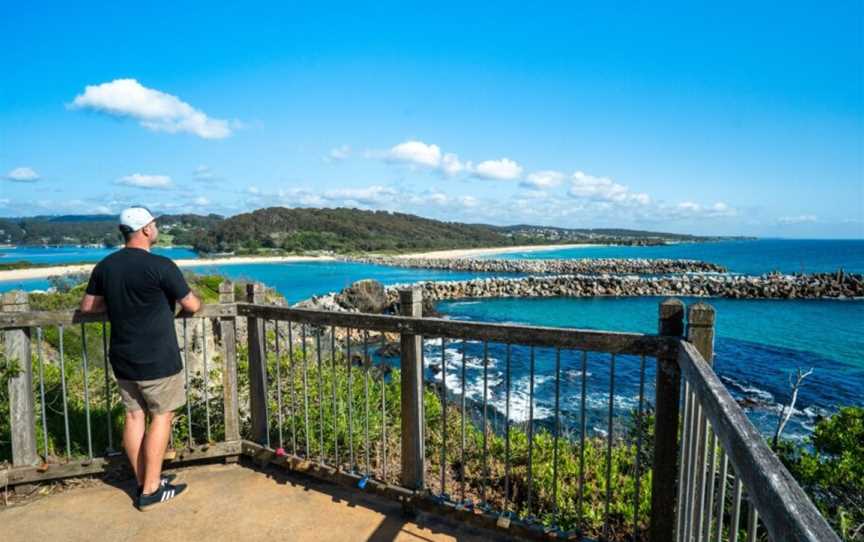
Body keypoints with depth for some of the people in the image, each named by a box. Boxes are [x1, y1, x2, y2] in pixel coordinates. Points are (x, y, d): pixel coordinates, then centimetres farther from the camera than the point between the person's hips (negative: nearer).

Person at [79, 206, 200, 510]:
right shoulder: (161, 266, -17)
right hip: (158, 360, -6)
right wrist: (180, 297, 14)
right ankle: (150, 491, 11)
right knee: (161, 417, 5)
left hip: (123, 359, 7)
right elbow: (192, 306, -8)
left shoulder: (105, 266, 3)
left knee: (135, 416, 14)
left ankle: (144, 482, 25)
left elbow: (87, 307, 12)